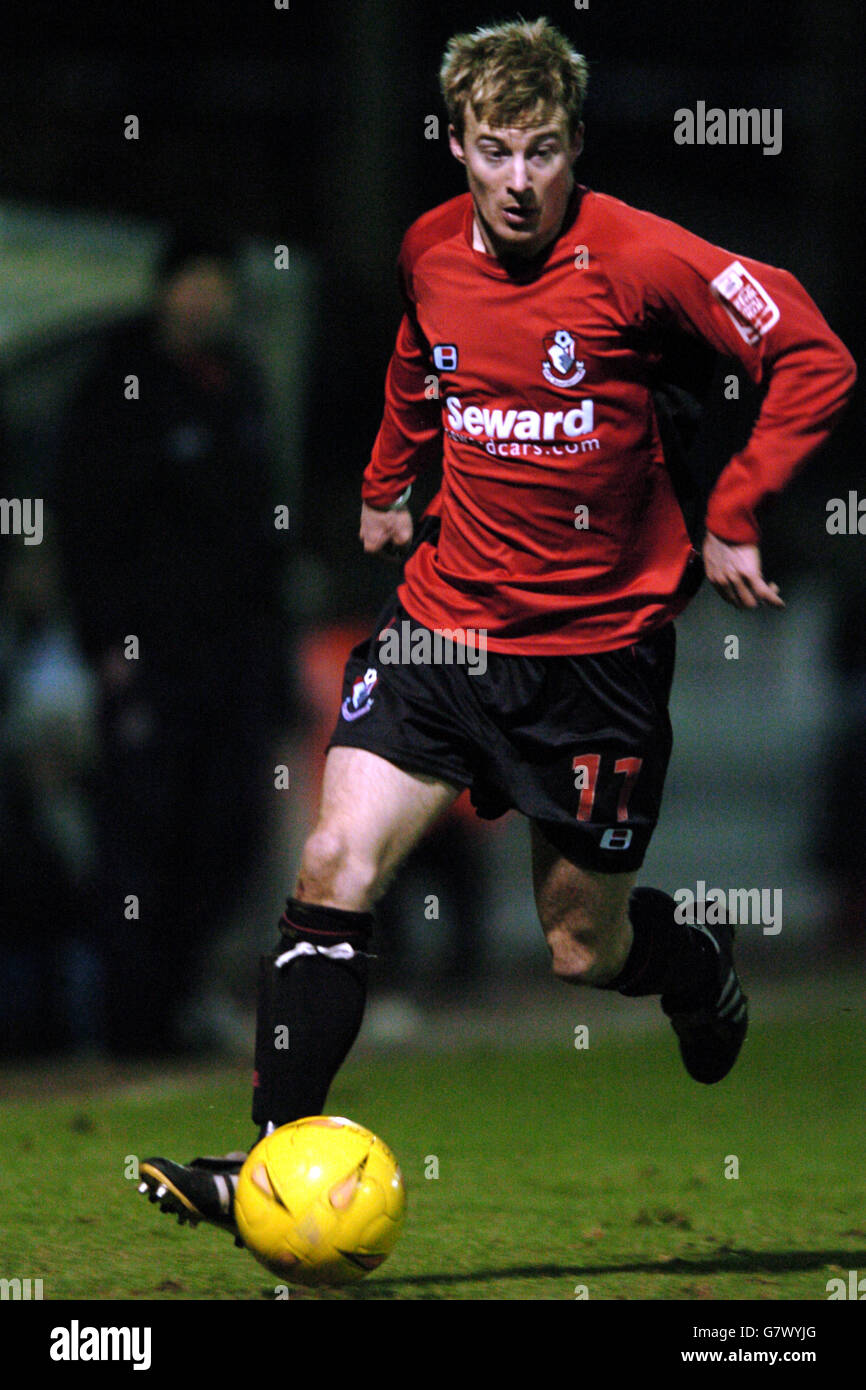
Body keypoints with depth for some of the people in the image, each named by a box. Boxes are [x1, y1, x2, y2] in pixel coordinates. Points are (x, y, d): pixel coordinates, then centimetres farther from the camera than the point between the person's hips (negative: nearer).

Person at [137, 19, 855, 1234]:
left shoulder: (637, 259, -17)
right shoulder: (432, 253, 0)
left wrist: (733, 521, -11)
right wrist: (389, 481, 25)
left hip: (597, 647, -4)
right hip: (446, 619, 4)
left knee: (584, 953, 8)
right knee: (336, 869, -14)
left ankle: (701, 964, 44)